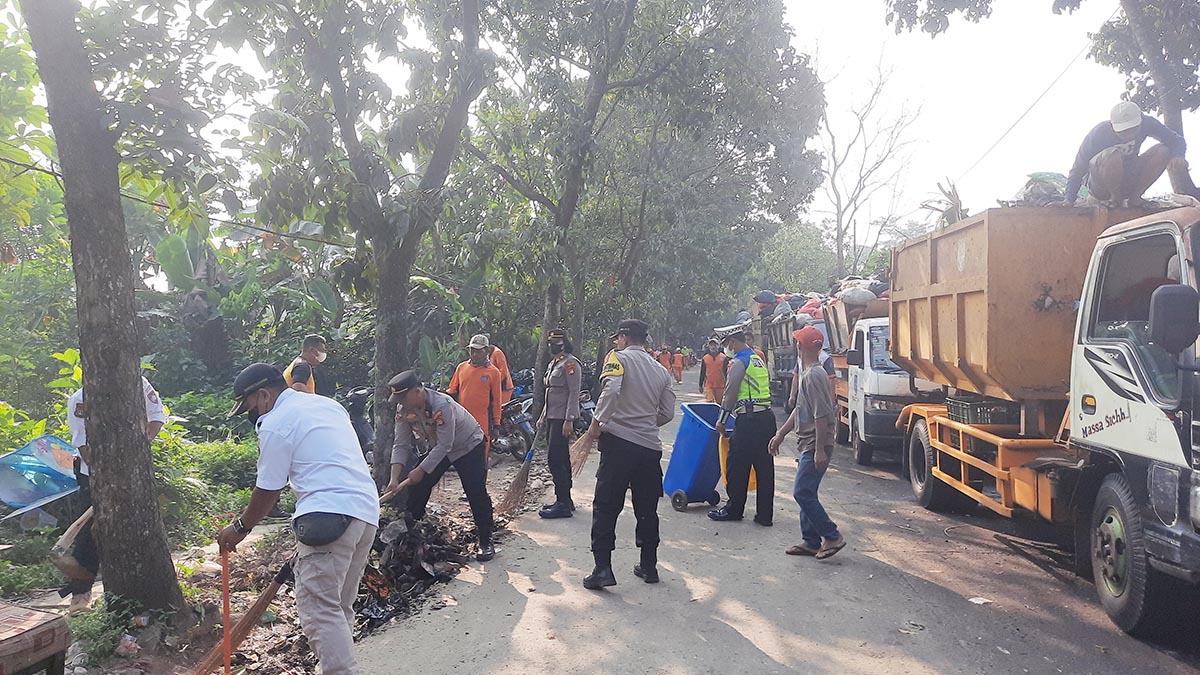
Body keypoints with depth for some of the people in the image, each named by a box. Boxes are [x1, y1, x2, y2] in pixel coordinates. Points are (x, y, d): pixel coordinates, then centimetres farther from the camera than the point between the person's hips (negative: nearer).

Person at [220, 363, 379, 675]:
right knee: (340, 606, 15)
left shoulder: (275, 424, -2)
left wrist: (240, 527, 18)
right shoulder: (327, 404, 23)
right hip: (368, 510, 9)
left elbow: (268, 491, 2)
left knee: (318, 608, -8)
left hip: (330, 515, -9)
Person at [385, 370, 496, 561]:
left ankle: (485, 542, 1)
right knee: (417, 488, -1)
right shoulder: (403, 410, -17)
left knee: (477, 493, -13)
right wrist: (394, 478, -23)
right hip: (435, 448, 6)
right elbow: (401, 445, -14)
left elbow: (444, 445, -33)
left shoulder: (442, 405, -38)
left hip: (468, 446, -6)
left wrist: (421, 470, -31)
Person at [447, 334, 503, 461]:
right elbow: (453, 390, 17)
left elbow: (496, 399, 2)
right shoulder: (461, 367, 9)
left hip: (482, 422, -3)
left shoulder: (493, 372, 1)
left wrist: (496, 423, 1)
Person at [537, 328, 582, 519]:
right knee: (562, 460, 13)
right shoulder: (553, 364, 19)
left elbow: (574, 394, -18)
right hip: (553, 417, 10)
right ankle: (565, 501, 20)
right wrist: (543, 416, 23)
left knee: (555, 460, -12)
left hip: (563, 419, -10)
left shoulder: (570, 363, -12)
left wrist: (569, 420, -23)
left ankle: (563, 505, -8)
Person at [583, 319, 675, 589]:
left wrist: (596, 423, -14)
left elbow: (611, 390, -22)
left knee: (606, 506, 1)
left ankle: (602, 568, -4)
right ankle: (649, 566, 22)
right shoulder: (660, 370, 14)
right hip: (651, 446, 5)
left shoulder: (618, 357, -2)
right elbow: (667, 413, 13)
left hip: (618, 440, -5)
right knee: (647, 508, 15)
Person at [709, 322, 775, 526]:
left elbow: (730, 394, -10)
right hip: (767, 416, 9)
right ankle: (764, 515, 13)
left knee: (737, 467, 4)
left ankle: (734, 509, 14)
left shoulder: (738, 362, -9)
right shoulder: (758, 359, 19)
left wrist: (721, 420, -1)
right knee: (765, 467, 9)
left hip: (749, 419, -9)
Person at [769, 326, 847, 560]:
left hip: (816, 446, -10)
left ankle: (832, 537, 1)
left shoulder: (814, 376, -18)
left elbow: (821, 415, -23)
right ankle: (811, 542, 19)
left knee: (802, 493, -8)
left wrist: (820, 450, -24)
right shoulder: (809, 374, 15)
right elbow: (800, 410, 22)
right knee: (806, 493, 13)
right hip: (809, 445, 10)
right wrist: (780, 435, 24)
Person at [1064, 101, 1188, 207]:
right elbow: (1078, 169, -19)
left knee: (1163, 151, -17)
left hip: (1128, 182, 5)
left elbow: (1177, 140, -6)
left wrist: (1177, 157, -30)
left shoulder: (1146, 123, -13)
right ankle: (1116, 199, -13)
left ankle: (1134, 198, -8)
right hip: (1100, 187, -4)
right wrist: (1069, 199, -30)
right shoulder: (1099, 133, -24)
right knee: (1112, 156, -35)